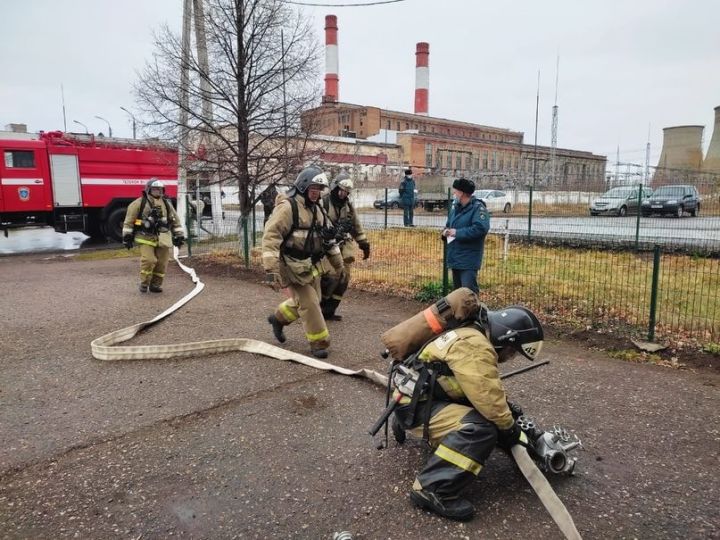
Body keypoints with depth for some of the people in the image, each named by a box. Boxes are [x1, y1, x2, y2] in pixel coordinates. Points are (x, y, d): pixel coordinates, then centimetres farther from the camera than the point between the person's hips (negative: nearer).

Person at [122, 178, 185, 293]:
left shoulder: (166, 204, 12)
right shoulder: (139, 203, 0)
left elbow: (175, 220, 16)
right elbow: (129, 221, 1)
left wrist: (179, 236, 11)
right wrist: (127, 236, -1)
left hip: (162, 239, 4)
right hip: (146, 238, -4)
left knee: (162, 263, 2)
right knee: (148, 260, -15)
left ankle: (155, 285, 17)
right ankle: (144, 284, 4)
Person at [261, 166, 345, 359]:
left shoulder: (317, 209, 11)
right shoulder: (287, 207, -17)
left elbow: (328, 236, 21)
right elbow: (271, 236, -23)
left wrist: (338, 262, 23)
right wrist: (271, 269, -29)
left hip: (311, 265, 9)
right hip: (293, 266, -8)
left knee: (311, 300, 17)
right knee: (309, 303, -6)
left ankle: (278, 318, 39)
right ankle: (319, 343, 9)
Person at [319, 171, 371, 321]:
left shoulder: (348, 205, 14)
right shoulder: (323, 202, -8)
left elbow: (357, 226, 21)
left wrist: (364, 244, 18)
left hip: (344, 247, 7)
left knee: (343, 279, 3)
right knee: (331, 276, -16)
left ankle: (329, 311, 14)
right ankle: (318, 307, 3)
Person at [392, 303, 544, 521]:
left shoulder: (474, 337, 10)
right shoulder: (475, 347, -23)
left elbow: (489, 388, 21)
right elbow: (488, 399, -23)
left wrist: (509, 407, 9)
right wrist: (512, 431, -7)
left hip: (424, 397, 11)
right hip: (415, 406, -11)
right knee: (481, 429, -26)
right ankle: (432, 489, -23)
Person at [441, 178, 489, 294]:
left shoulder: (478, 207, -12)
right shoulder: (455, 207, 15)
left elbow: (481, 228, -27)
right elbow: (449, 224, 27)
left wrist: (457, 233, -23)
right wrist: (446, 231, 2)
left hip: (469, 260, -9)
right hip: (455, 258, 9)